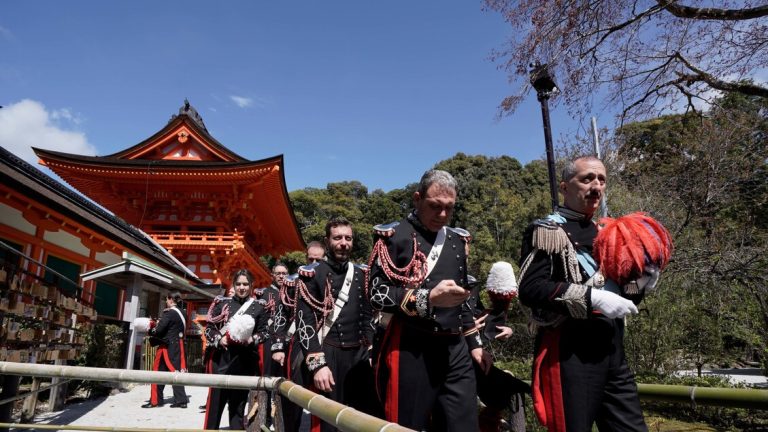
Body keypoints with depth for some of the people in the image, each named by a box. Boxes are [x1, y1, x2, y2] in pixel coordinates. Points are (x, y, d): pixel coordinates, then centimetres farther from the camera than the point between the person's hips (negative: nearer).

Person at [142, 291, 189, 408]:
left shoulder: (169, 313, -14)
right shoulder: (182, 313, 10)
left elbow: (159, 329, -17)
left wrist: (150, 332, 1)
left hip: (167, 346, -7)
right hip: (178, 345, 7)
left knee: (158, 372, 5)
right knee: (176, 371, 8)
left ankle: (155, 401, 11)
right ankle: (181, 400, 7)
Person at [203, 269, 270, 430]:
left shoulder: (259, 306, 4)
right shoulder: (222, 302, 5)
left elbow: (263, 332, 6)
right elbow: (209, 328, 6)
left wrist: (252, 340, -14)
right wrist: (219, 339, -12)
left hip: (245, 361, 0)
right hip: (221, 358, 0)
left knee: (239, 402, 10)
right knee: (215, 400, 1)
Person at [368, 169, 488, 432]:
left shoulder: (456, 240, 15)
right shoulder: (393, 235, -5)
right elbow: (377, 295, -12)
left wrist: (474, 343, 18)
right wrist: (428, 298, -23)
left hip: (456, 350, 6)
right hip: (410, 350, -5)